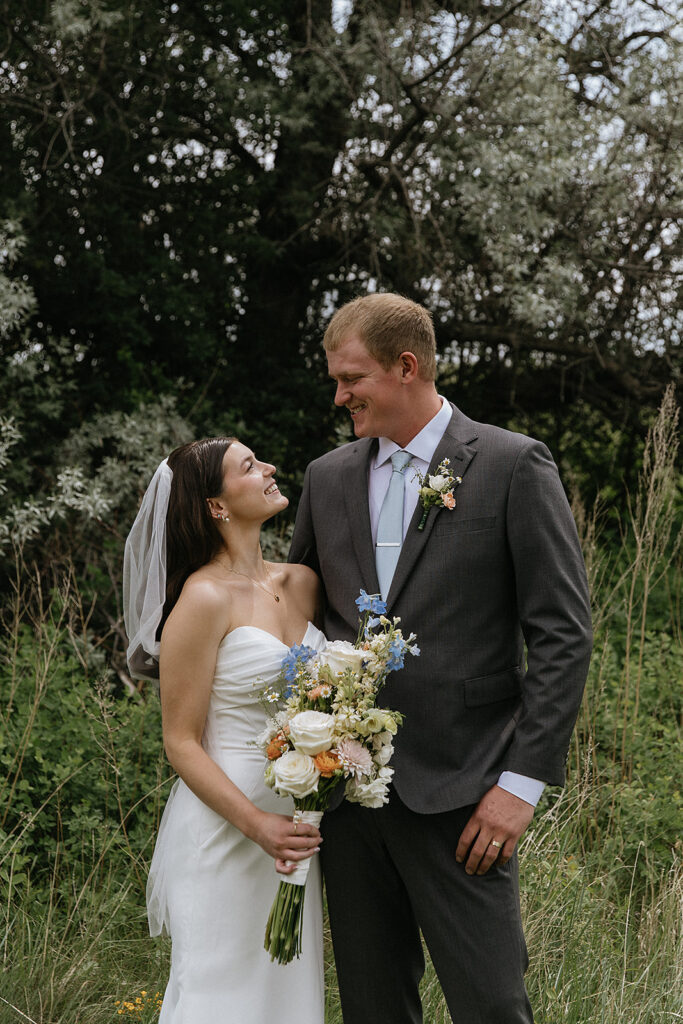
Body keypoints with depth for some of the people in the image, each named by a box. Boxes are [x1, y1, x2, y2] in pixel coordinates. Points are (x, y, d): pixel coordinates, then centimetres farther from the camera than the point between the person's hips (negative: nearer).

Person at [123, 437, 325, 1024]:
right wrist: (258, 824, -22)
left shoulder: (302, 584, 7)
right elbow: (182, 743, -12)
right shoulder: (205, 598, -13)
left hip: (296, 828, 7)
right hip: (225, 827, -7)